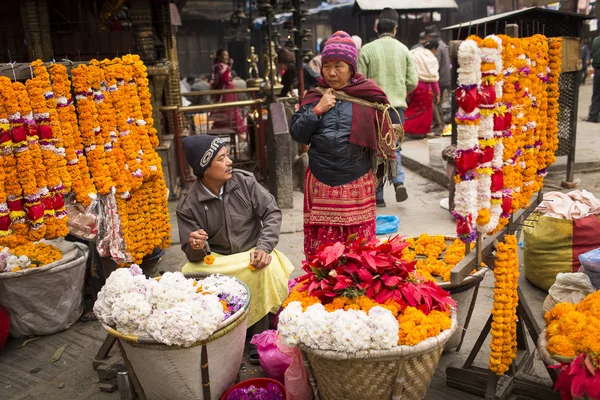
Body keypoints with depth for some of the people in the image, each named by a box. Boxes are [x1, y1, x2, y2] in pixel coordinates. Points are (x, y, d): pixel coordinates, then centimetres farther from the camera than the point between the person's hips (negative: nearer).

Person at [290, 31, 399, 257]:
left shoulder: (368, 96, 0)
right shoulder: (315, 96, 6)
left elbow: (383, 134, 5)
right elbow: (297, 135, 3)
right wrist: (317, 110, -8)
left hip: (357, 186, -1)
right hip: (321, 187, 1)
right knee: (321, 247, 5)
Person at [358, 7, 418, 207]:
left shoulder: (367, 50, -5)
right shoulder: (404, 50, 3)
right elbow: (413, 81, 2)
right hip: (398, 106, 3)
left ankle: (379, 197, 10)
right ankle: (399, 181, -4)